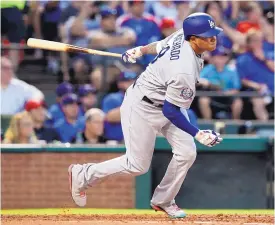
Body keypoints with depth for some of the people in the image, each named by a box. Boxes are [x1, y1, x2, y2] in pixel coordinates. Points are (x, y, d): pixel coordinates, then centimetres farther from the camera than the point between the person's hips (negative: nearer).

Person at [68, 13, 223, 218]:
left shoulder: (182, 35, -12)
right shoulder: (184, 71, -36)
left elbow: (160, 46, 9)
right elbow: (170, 111, -27)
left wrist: (141, 50, 26)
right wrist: (197, 134, -24)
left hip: (165, 102, 9)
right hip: (143, 108, -9)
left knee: (186, 153, 1)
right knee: (137, 165, 2)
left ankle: (163, 201, 21)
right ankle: (82, 175, 21)